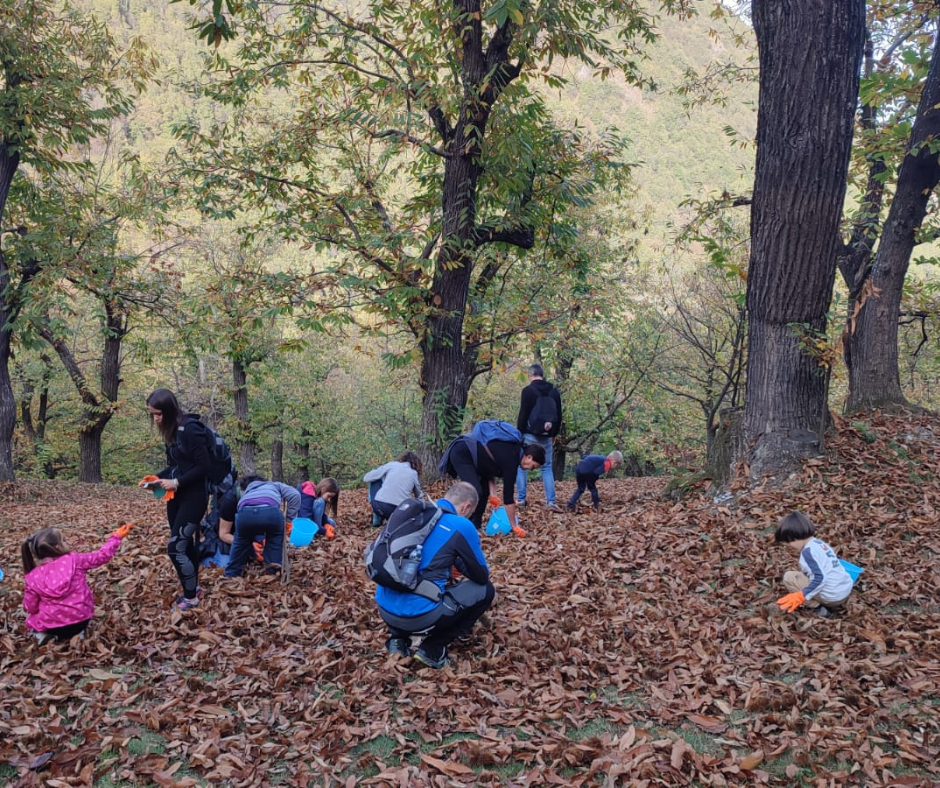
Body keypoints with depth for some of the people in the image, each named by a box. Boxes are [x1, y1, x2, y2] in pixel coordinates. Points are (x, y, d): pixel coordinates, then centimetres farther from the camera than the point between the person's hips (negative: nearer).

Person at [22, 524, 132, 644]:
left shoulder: (33, 577, -9)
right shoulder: (74, 560, -10)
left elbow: (30, 608, -1)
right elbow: (102, 555, -1)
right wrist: (116, 537, 11)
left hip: (51, 625, -1)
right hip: (81, 620, 1)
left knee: (34, 618, 32)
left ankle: (45, 634, 1)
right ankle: (73, 634, 6)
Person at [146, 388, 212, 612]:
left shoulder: (191, 428, -19)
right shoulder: (171, 431, 8)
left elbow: (203, 467, -20)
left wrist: (176, 482, -19)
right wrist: (158, 478, 0)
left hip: (194, 496, -8)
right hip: (176, 495, 8)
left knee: (175, 547, -7)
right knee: (185, 545, 14)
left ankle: (191, 596, 9)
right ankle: (193, 588, 29)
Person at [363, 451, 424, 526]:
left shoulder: (392, 465, 13)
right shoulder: (414, 474, 17)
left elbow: (366, 478, 17)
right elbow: (419, 496, 29)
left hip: (378, 505, -1)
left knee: (375, 481, 27)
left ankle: (377, 517, 20)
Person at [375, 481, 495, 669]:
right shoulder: (461, 526, -7)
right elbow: (482, 576, 6)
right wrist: (468, 579, 28)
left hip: (385, 608, 7)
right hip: (416, 613, -7)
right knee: (485, 590, 9)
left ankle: (398, 639, 18)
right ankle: (431, 649, 4)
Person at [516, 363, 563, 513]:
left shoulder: (528, 390, -8)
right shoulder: (554, 391, 9)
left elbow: (523, 415, -11)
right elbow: (559, 415, 12)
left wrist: (519, 433, -3)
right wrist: (554, 433, 21)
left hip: (530, 434, -4)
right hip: (546, 436, 4)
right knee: (547, 468, 9)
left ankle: (521, 499, 5)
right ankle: (551, 501, -2)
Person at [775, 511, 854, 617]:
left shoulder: (808, 551, -17)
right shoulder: (819, 543, 11)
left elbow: (820, 578, -25)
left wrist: (801, 596, -23)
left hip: (832, 596, -9)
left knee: (789, 577, -4)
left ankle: (817, 608, -5)